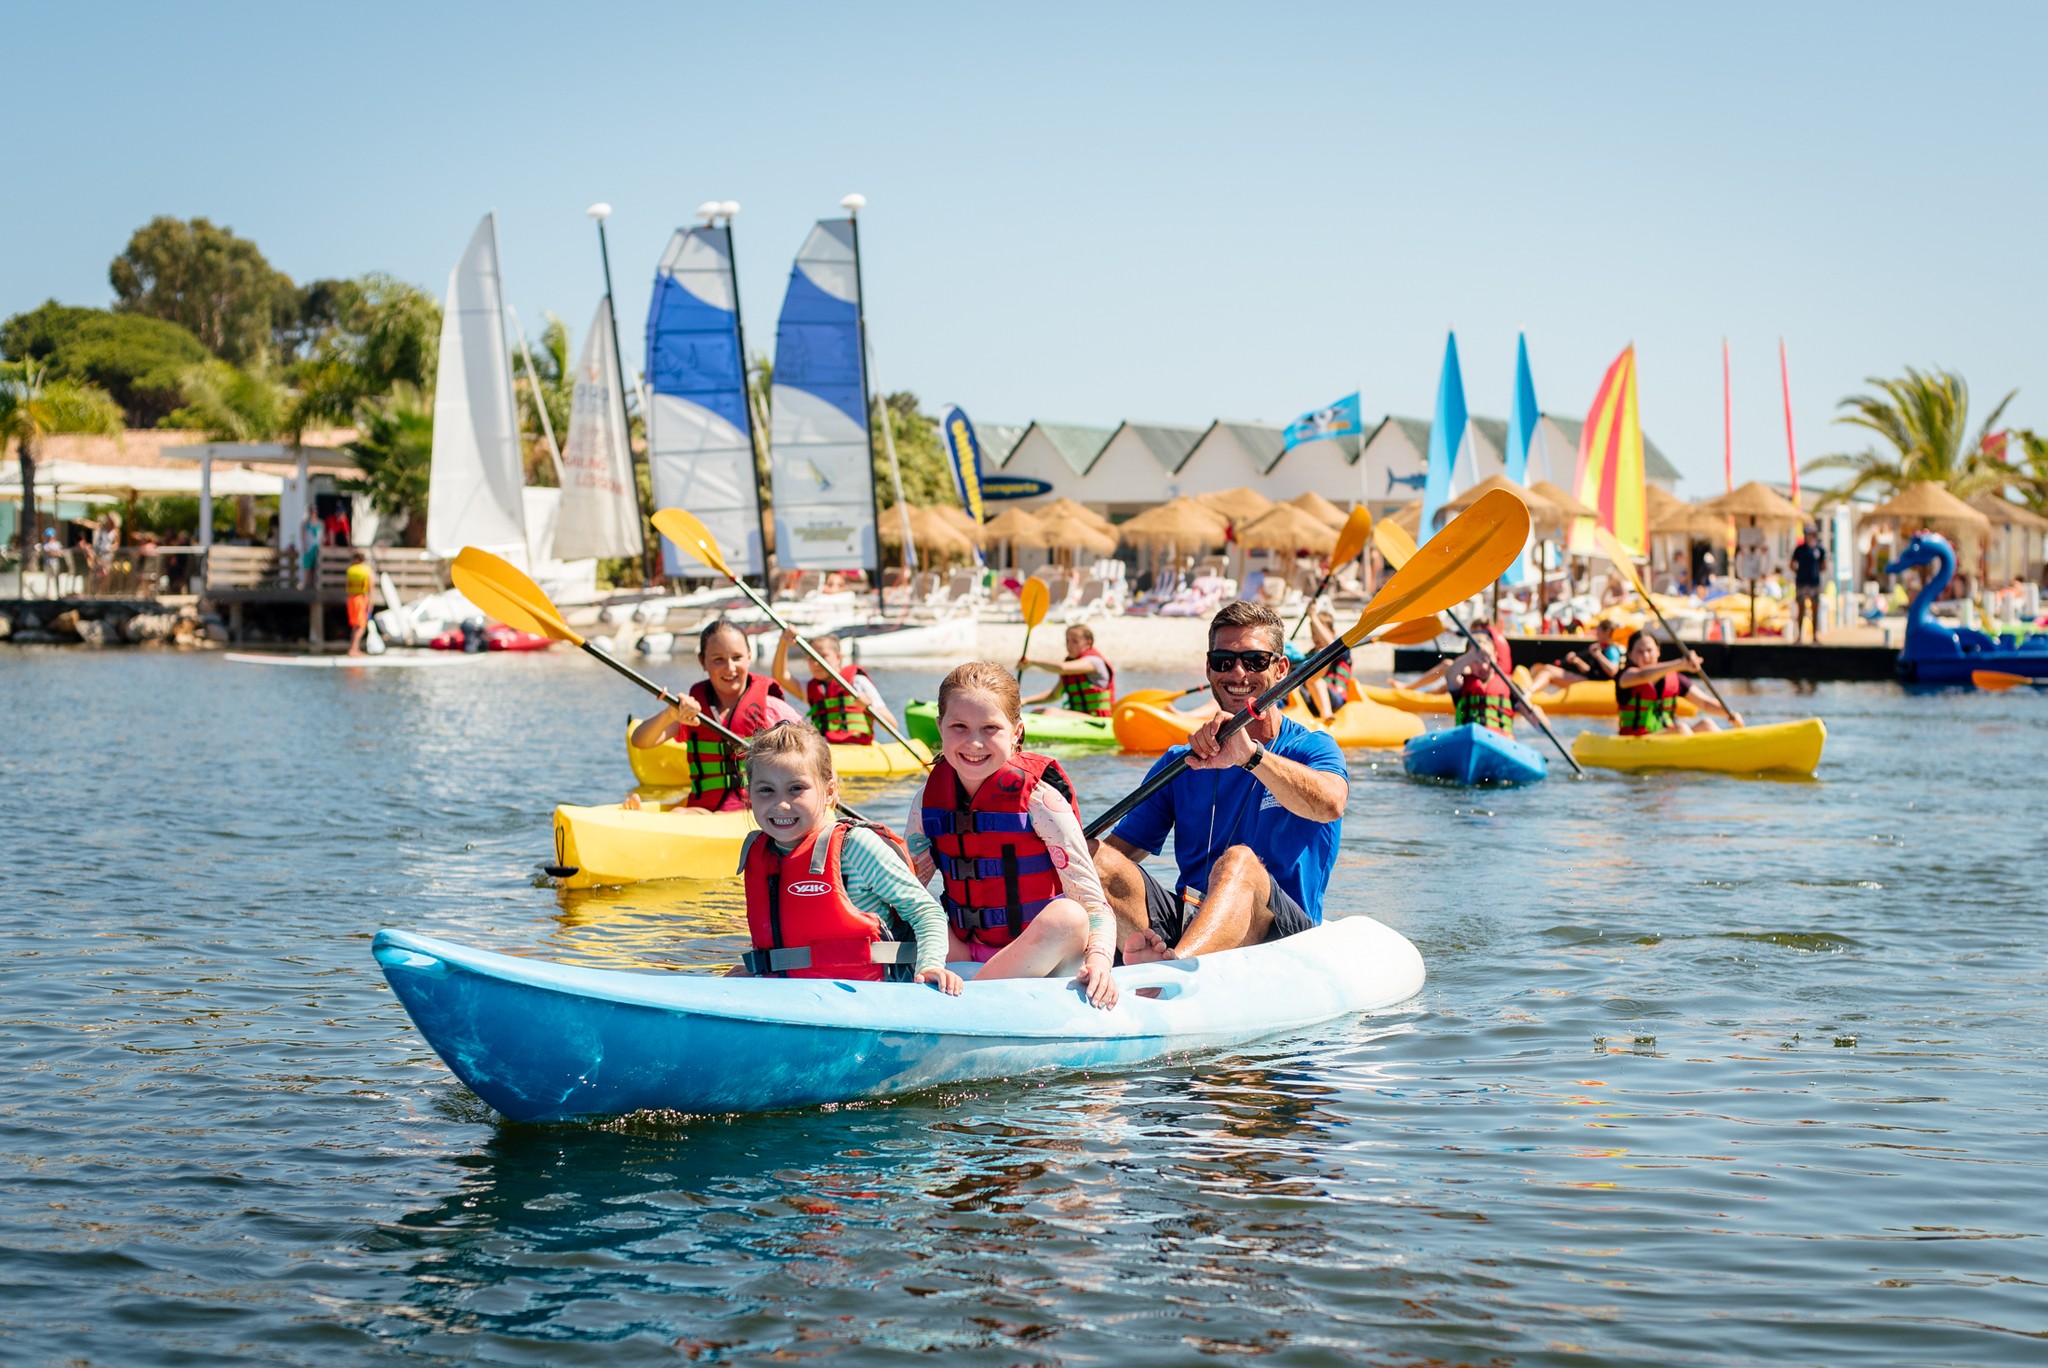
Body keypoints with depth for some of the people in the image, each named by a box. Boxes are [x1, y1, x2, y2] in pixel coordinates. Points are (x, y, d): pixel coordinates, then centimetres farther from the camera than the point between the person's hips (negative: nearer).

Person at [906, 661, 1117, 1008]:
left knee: (1068, 917, -34)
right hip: (966, 957, 4)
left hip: (1041, 959, -4)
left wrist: (1098, 960, -35)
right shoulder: (929, 802, 1)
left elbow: (1093, 904, -16)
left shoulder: (1038, 800, -12)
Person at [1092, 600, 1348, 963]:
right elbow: (1121, 848, 11)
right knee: (1098, 861, -20)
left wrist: (1249, 755, -35)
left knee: (1239, 860, -35)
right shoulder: (1181, 763, 18)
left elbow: (1330, 804, -21)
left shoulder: (1312, 748, 5)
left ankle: (1171, 962, -65)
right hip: (1186, 922, 4)